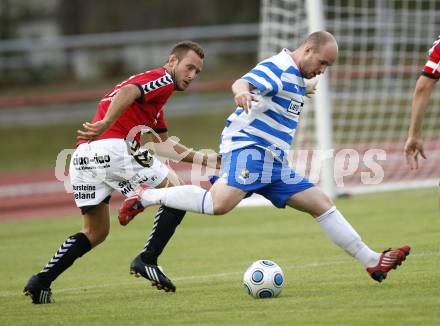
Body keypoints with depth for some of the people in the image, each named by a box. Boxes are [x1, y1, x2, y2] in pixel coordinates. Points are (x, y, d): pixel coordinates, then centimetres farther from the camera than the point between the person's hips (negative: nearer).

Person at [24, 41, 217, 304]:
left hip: (83, 155, 9)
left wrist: (206, 159, 36)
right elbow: (127, 92, -18)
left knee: (95, 232, 20)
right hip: (114, 147, -9)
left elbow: (167, 145, 39)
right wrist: (106, 124, -32)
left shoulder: (153, 93, 34)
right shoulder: (162, 79, 4)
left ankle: (41, 282, 6)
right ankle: (147, 261, -3)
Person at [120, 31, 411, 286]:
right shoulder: (277, 67, -10)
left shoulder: (298, 78, 20)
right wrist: (243, 92, -51)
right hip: (248, 147, -10)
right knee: (221, 203, -31)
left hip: (274, 163, 10)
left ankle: (372, 261, 9)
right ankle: (147, 197, -15)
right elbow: (243, 83, -31)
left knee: (322, 204, 6)